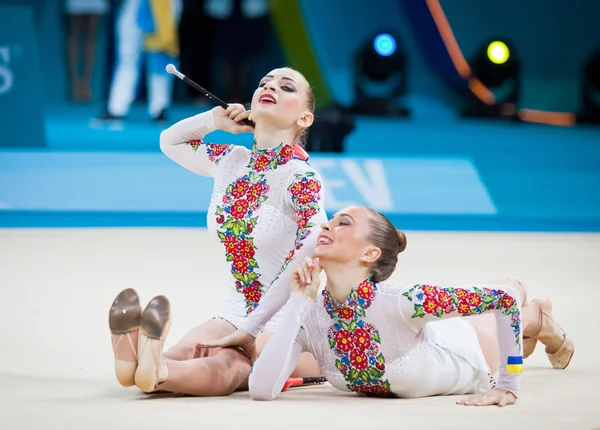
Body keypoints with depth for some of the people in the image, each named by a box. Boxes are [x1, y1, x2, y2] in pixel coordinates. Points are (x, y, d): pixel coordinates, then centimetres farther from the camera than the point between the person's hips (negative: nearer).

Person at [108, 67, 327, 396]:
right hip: (235, 313, 7)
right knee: (187, 350, -28)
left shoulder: (302, 178, -14)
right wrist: (215, 120, 7)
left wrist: (250, 330, -26)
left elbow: (309, 260, -25)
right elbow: (169, 141, 27)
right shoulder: (230, 161, 9)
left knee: (227, 364, -37)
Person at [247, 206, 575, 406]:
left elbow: (503, 300, -37)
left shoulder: (401, 302, -44)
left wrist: (508, 385, -38)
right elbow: (261, 391, -46)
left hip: (472, 358, -2)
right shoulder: (308, 317, -33)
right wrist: (297, 304, -44)